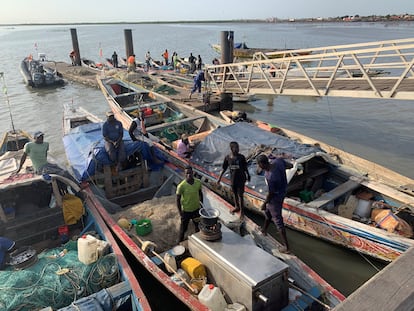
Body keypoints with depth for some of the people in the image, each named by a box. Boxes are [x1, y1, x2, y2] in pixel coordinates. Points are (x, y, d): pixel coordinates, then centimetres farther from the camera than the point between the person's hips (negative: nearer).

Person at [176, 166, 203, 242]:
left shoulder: (198, 182, -14)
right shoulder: (181, 186, -26)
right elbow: (178, 199, -15)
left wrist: (202, 204, 8)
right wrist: (180, 212, -13)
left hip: (196, 208, 4)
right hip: (186, 210, -4)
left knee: (198, 225, 24)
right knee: (184, 227, 17)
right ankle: (181, 241, 42)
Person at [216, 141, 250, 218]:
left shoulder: (241, 157, -12)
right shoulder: (227, 158, -8)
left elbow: (245, 168, 1)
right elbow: (224, 169, 2)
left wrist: (248, 175, 12)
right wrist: (219, 178, 2)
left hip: (241, 179, -2)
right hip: (233, 179, 3)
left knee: (240, 195, 4)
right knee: (234, 193, 19)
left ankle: (241, 210, 20)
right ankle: (236, 207, 41)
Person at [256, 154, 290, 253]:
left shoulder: (271, 177, -38)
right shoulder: (278, 160, -18)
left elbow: (271, 194, -24)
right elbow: (285, 165, 6)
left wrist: (264, 203, -7)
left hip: (276, 196, -9)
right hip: (283, 189, 9)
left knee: (278, 220, 5)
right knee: (268, 210, 30)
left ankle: (286, 247, 17)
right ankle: (264, 230, 55)